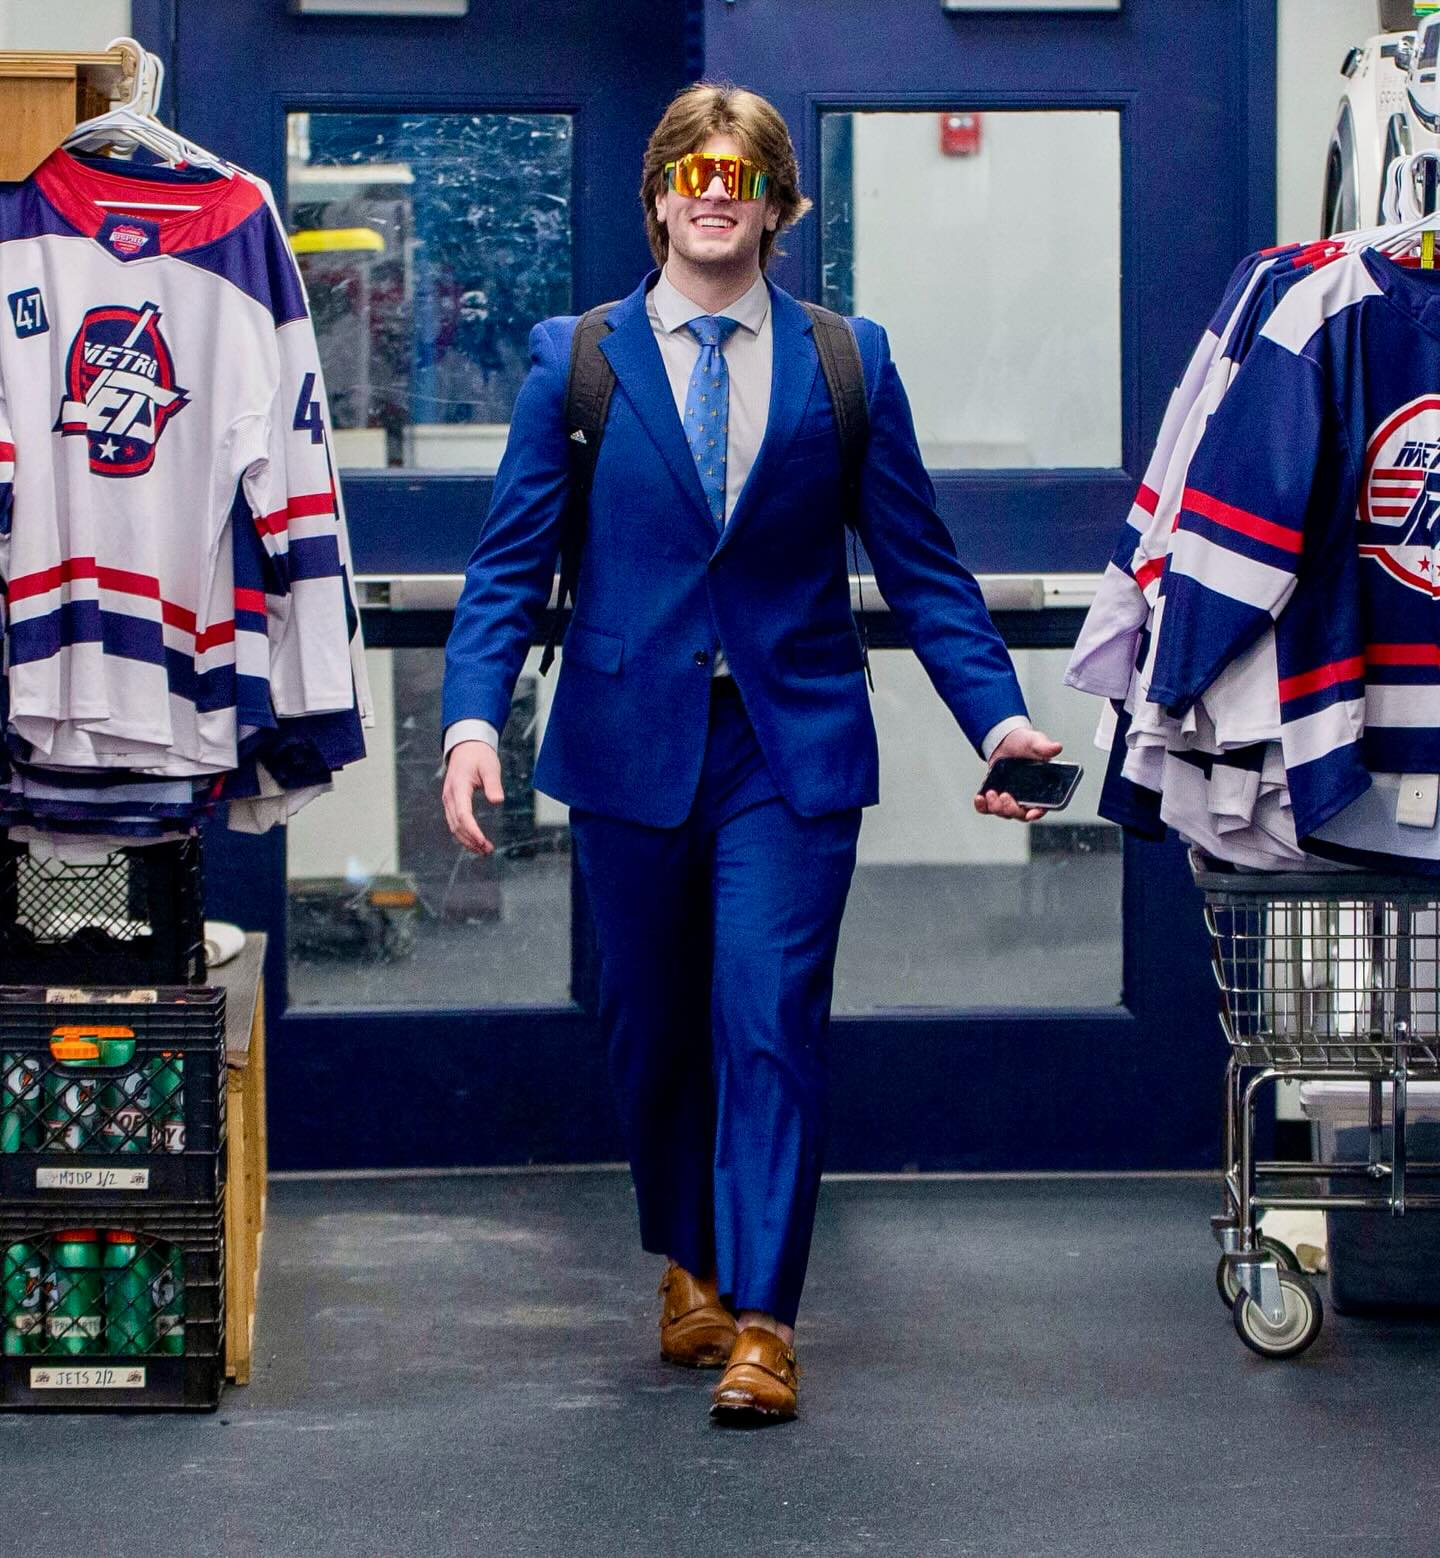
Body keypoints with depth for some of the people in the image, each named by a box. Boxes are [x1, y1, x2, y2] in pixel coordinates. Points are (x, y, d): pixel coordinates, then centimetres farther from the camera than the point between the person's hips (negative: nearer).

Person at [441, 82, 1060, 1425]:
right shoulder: (576, 359, 4)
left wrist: (998, 714, -7)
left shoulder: (847, 361, 5)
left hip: (794, 747, -1)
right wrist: (473, 718, -14)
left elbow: (918, 561, 5)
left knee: (771, 1022, -10)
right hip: (631, 745, 1)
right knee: (652, 1028, 11)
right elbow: (512, 562, 1)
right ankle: (688, 1268, 32)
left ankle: (758, 1320, -6)